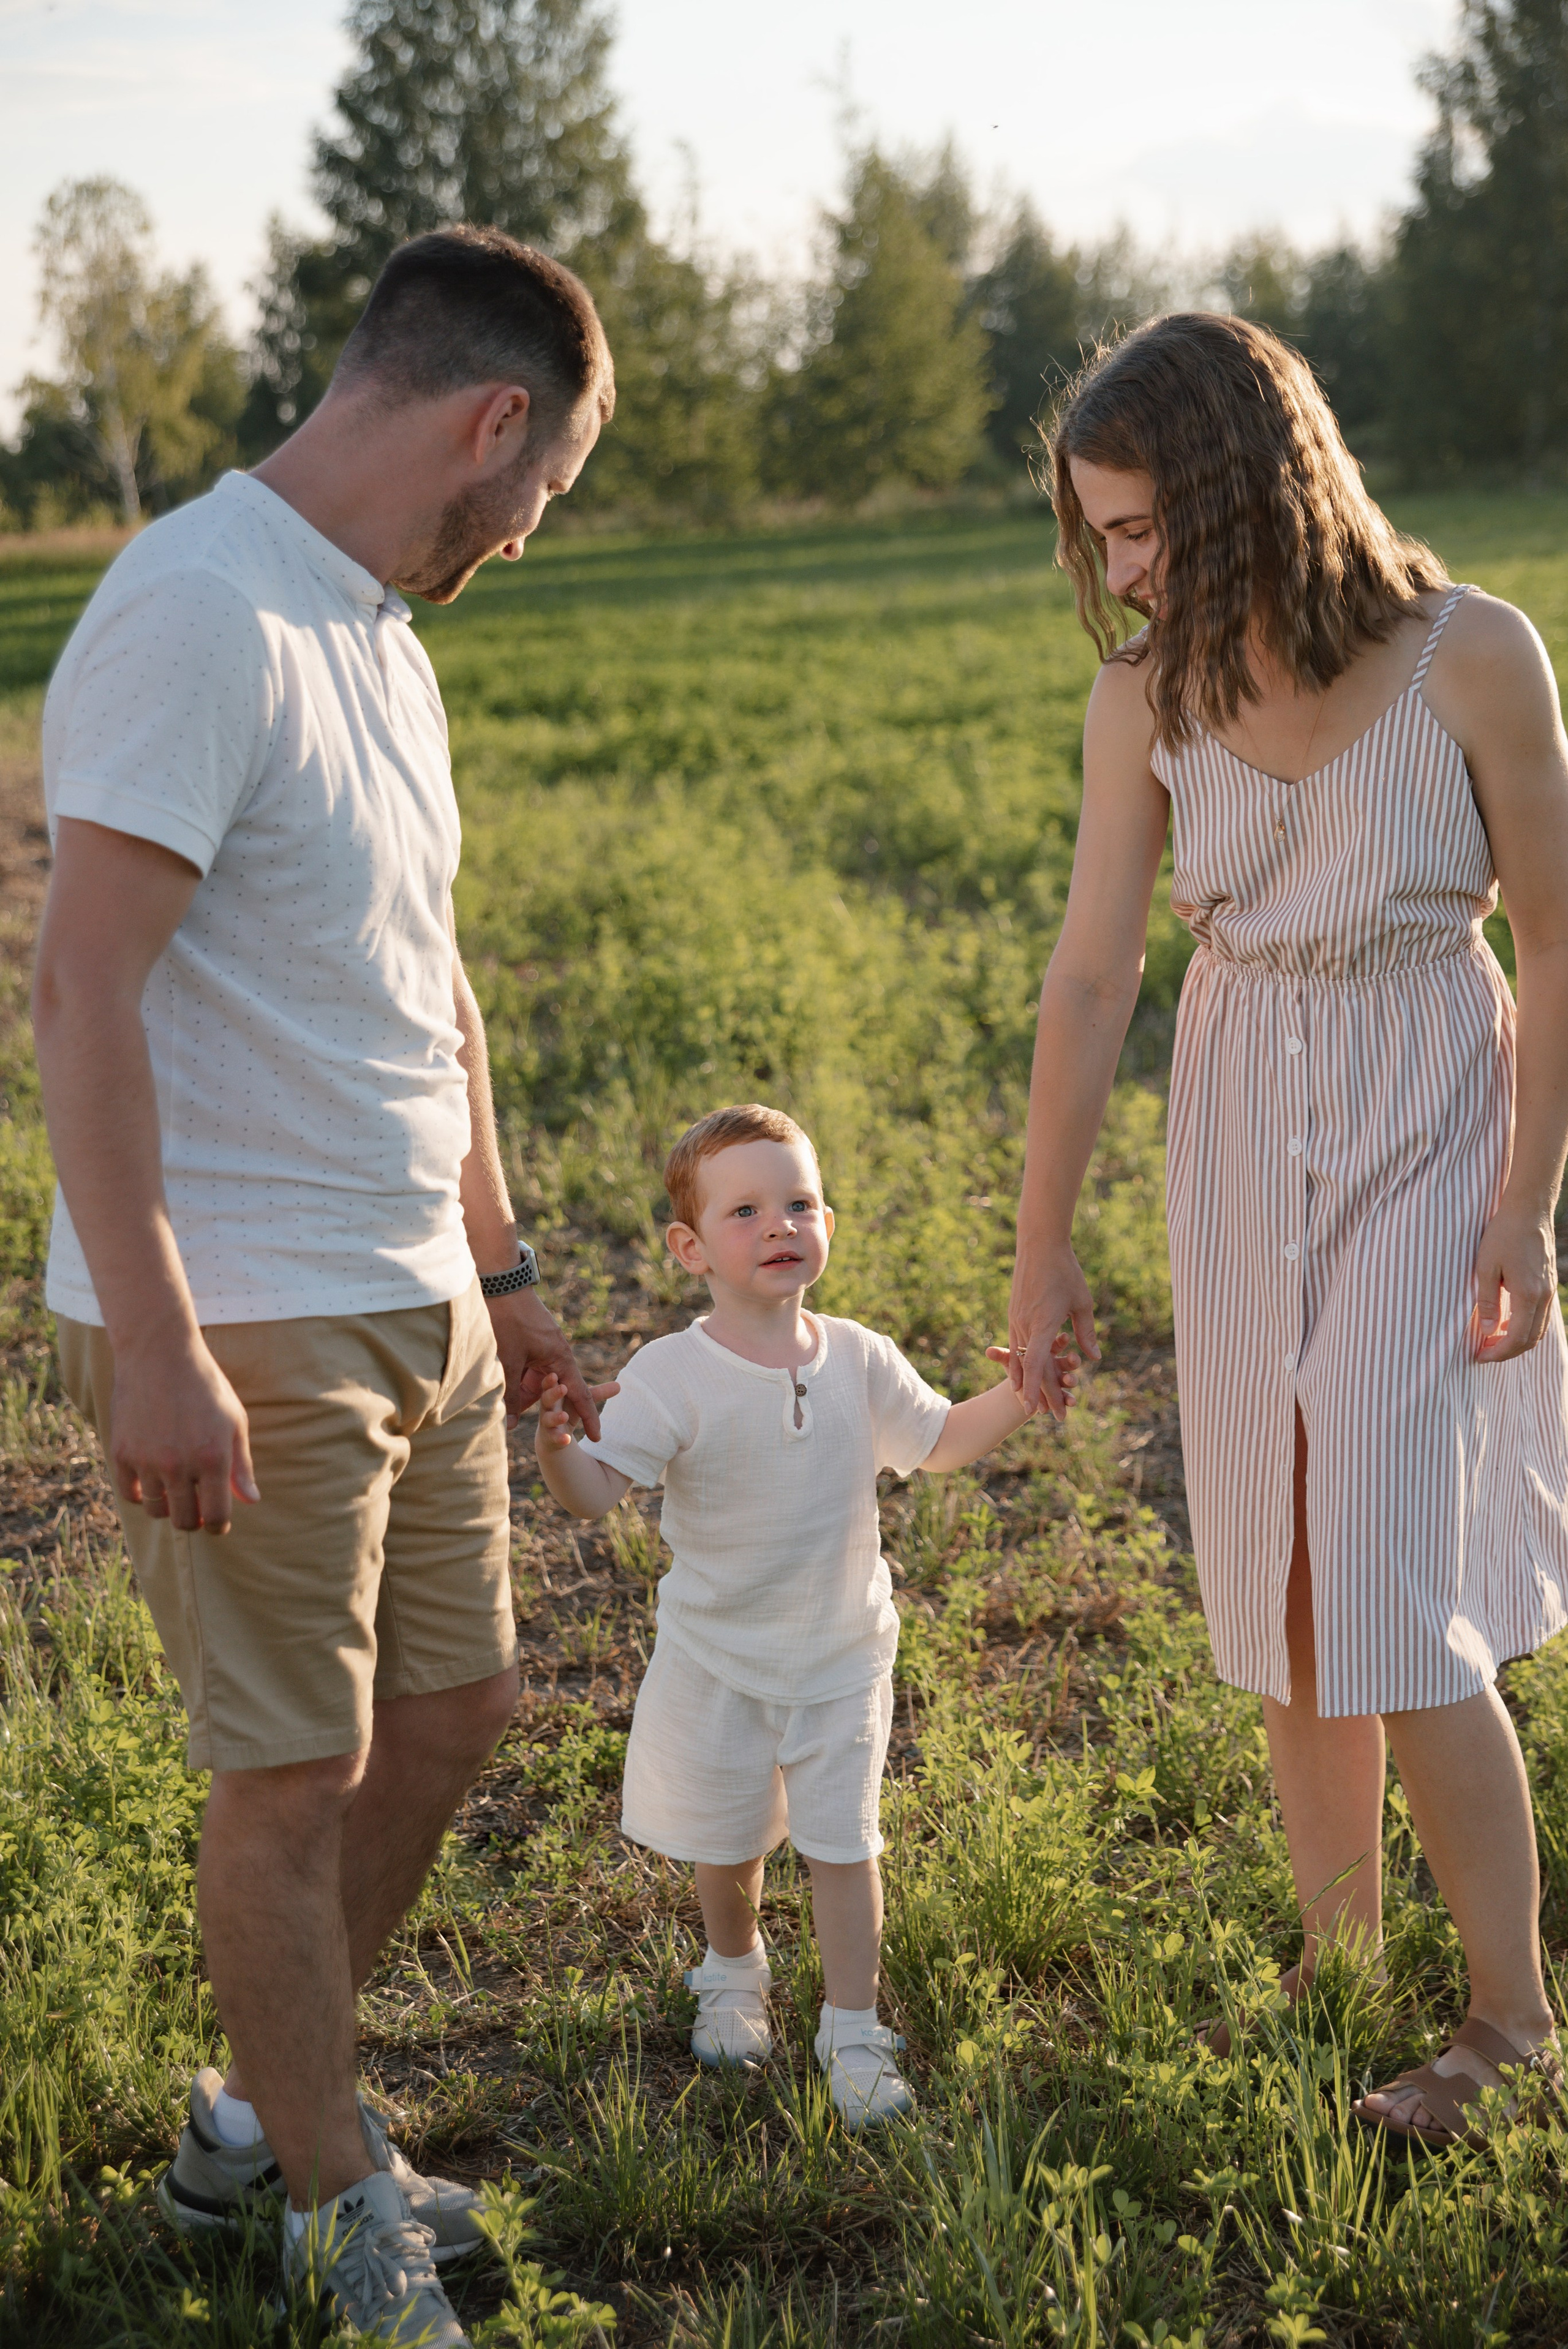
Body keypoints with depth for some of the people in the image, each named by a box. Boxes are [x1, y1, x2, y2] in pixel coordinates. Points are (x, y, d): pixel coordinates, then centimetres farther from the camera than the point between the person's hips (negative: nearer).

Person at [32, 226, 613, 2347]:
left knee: (452, 1710, 16)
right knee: (296, 1773, 3)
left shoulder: (377, 627, 14)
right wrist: (158, 1348, -23)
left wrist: (498, 1268, 22)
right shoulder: (198, 615, -16)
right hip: (240, 1333, -9)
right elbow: (87, 994, -21)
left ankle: (262, 2117, 34)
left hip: (415, 1311, 9)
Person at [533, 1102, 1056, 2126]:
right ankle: (735, 1972, 45)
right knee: (727, 1842, 16)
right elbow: (599, 1488, -24)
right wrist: (556, 1445, -45)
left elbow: (938, 1442, 8)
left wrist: (1018, 1396, -7)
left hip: (842, 1657, 2)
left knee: (843, 1842, 2)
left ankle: (854, 2032, 17)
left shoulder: (859, 1360, -6)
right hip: (719, 1659, -1)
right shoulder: (674, 1376, -18)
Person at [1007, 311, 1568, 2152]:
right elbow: (1090, 978, -2)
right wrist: (1042, 1246, 1)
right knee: (1288, 1578, 10)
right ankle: (1340, 1951, 27)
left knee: (1397, 1584, -8)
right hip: (1242, 1133, 4)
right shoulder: (1146, 701, -6)